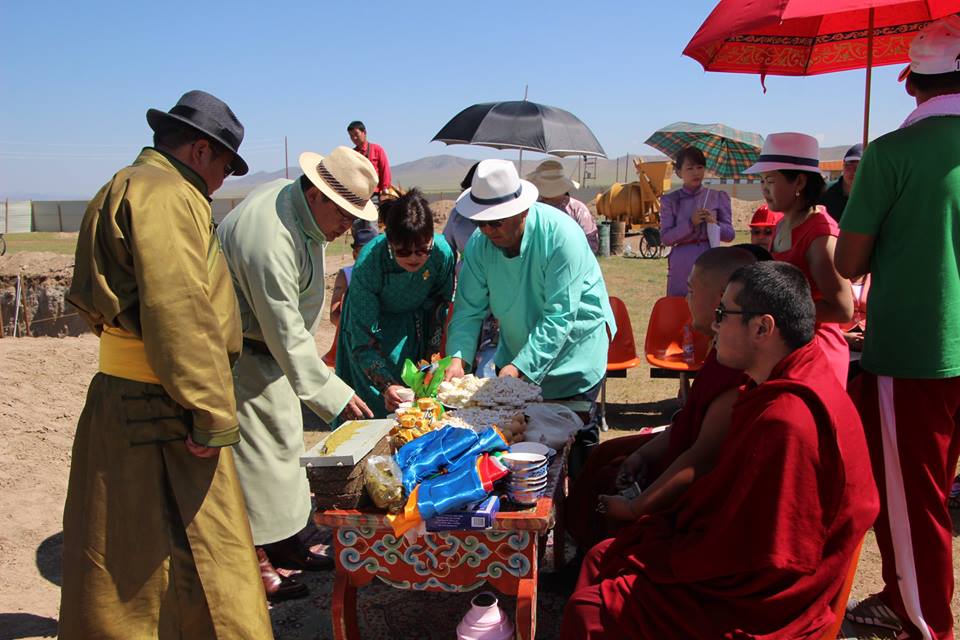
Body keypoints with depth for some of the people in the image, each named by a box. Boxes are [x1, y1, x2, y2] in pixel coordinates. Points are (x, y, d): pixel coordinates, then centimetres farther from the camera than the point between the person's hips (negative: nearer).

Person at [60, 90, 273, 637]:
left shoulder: (126, 189, 20)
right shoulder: (164, 195, -13)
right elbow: (177, 312, -23)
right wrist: (210, 415, -21)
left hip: (122, 402, 11)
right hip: (158, 412, -11)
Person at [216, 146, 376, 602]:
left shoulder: (298, 204, -3)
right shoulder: (270, 239, -33)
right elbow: (286, 334, -30)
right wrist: (333, 395, -26)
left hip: (267, 345, 10)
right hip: (238, 353, -10)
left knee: (284, 439, 16)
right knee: (255, 449, -5)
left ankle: (285, 542, 29)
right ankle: (255, 561, 8)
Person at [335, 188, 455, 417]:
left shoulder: (441, 252, -29)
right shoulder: (368, 264, -36)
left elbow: (441, 303, -7)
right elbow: (363, 338, -31)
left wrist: (431, 352, -3)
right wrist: (386, 385, -41)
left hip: (416, 324, 3)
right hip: (375, 323, -2)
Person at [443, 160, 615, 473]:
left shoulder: (561, 235, -29)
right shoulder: (480, 244, -13)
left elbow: (558, 317, -31)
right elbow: (469, 309, -10)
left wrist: (521, 366, -37)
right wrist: (458, 357, -27)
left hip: (574, 350, -4)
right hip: (516, 348, 5)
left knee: (579, 435, 4)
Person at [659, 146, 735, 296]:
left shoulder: (718, 197, 7)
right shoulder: (670, 200, 4)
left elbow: (730, 234, 6)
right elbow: (665, 238, -3)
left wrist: (715, 223, -13)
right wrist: (690, 223, -16)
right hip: (681, 267, 0)